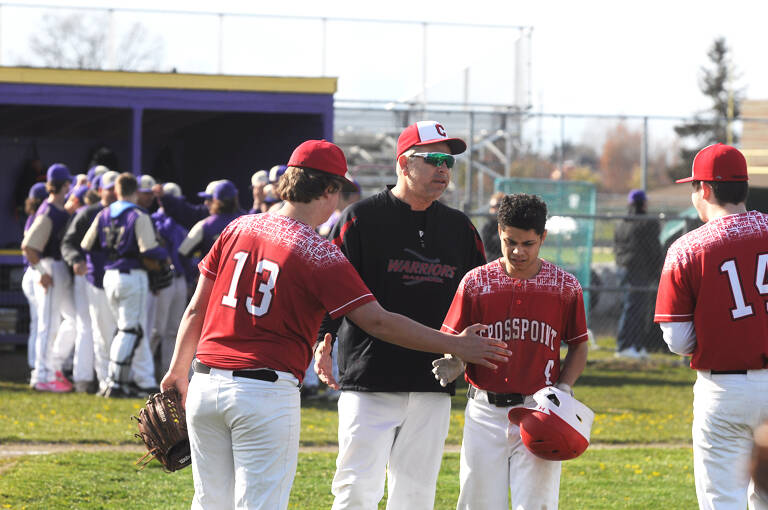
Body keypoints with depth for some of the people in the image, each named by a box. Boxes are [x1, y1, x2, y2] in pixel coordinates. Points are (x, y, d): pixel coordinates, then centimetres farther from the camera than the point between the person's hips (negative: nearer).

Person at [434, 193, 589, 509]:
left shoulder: (564, 286, 2)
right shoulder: (475, 282, 2)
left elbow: (579, 346, 11)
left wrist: (563, 388, -5)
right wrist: (454, 364, -17)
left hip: (539, 412, -1)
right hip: (485, 412, 1)